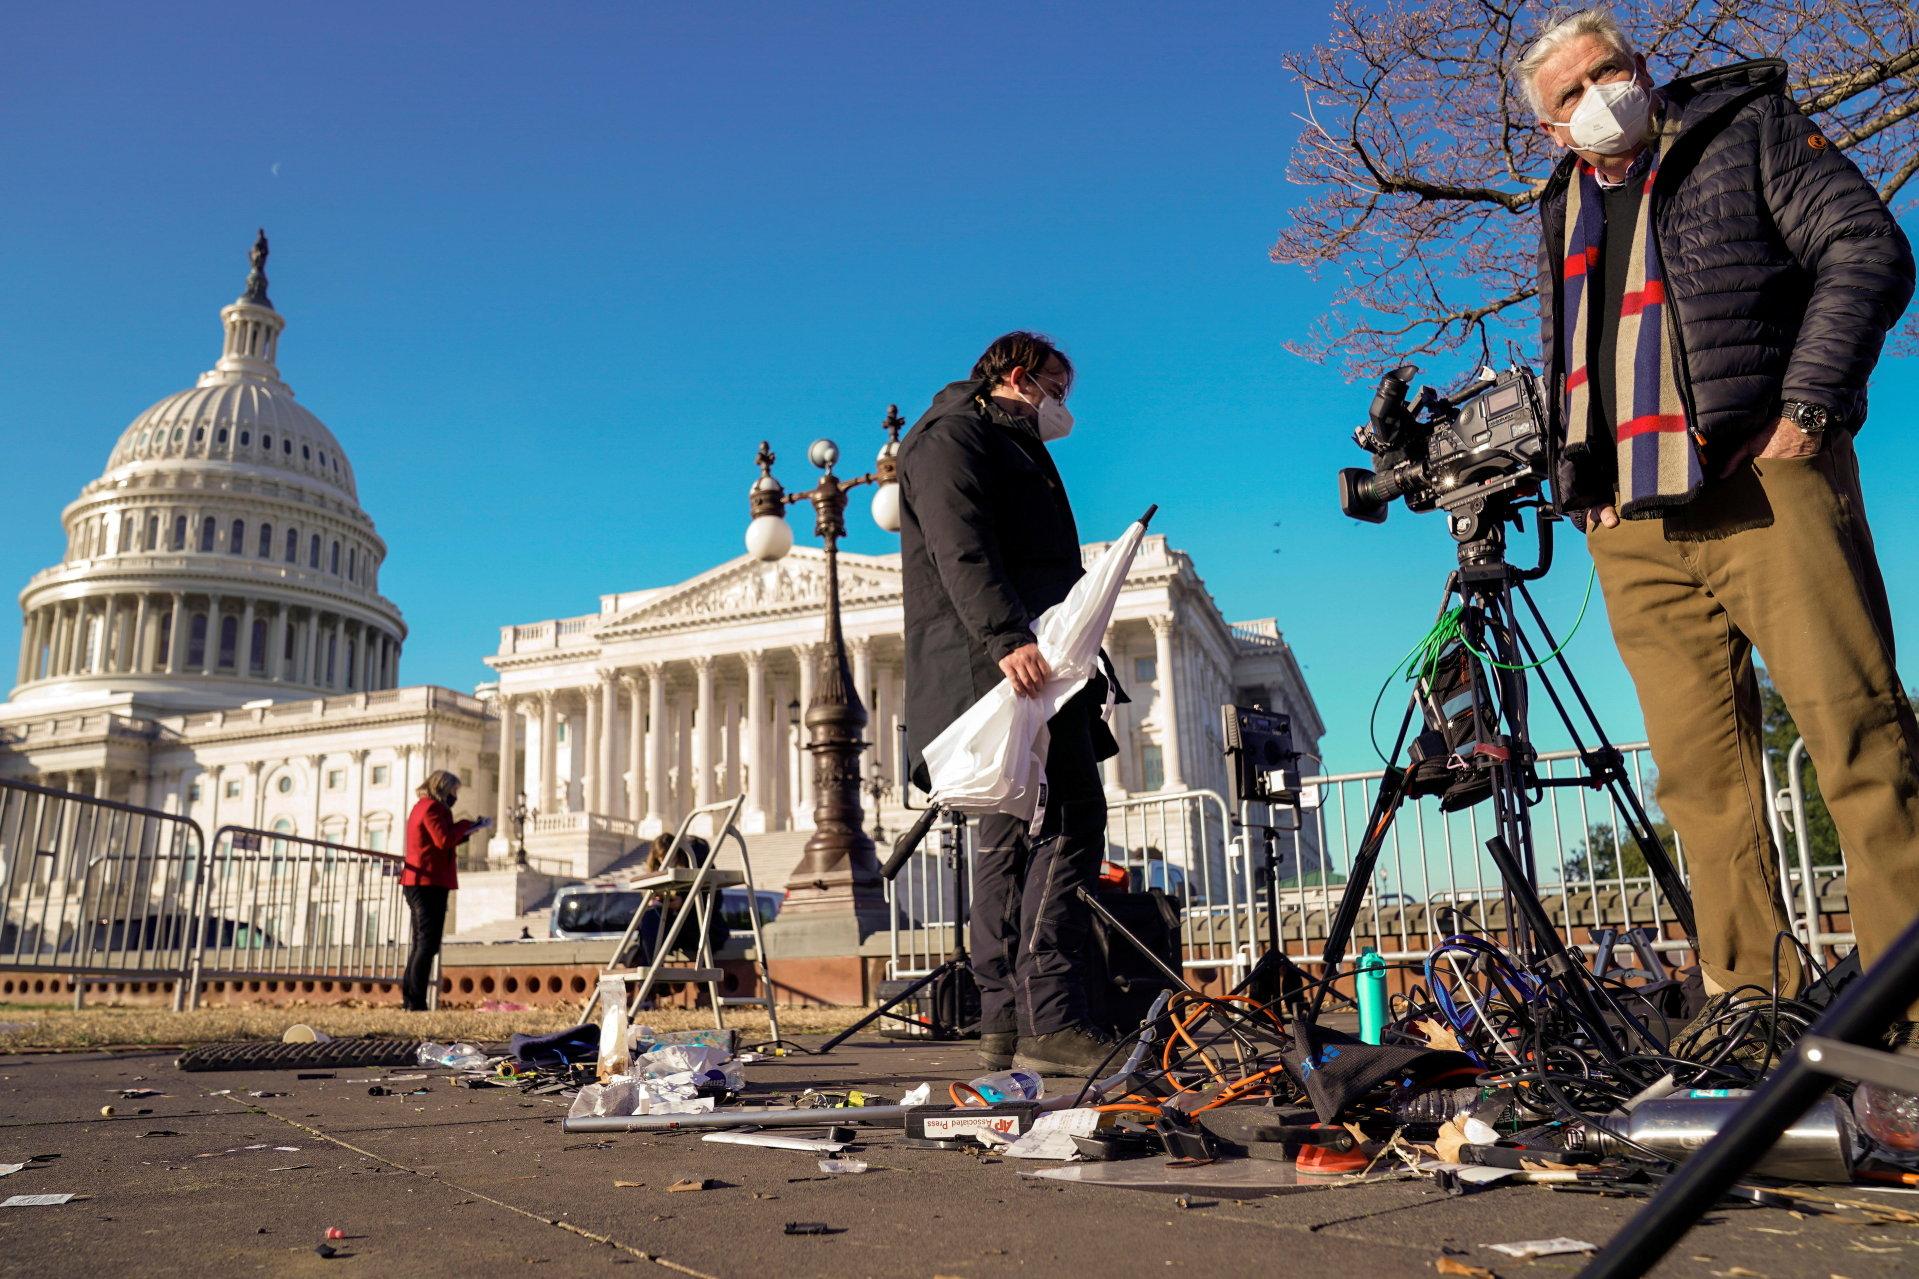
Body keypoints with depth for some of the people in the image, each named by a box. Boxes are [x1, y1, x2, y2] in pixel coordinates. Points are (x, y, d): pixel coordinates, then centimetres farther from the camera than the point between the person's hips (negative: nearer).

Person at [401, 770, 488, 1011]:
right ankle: (416, 1003, -11)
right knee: (428, 944, -10)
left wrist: (467, 829, 15)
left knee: (421, 942, 14)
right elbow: (444, 840, -21)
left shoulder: (421, 807, 21)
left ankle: (409, 999, 15)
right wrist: (467, 826, -7)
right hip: (430, 883, -11)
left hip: (417, 882, 11)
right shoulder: (432, 807, -11)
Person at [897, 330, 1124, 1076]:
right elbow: (960, 547, -16)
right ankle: (1050, 1022, -20)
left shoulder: (1014, 449, 33)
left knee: (1015, 835, 6)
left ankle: (1007, 1027, 8)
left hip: (1024, 667, 11)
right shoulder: (953, 433, 2)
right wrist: (1008, 638, -29)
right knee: (1069, 819, -18)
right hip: (998, 665, -11)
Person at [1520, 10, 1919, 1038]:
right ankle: (1746, 996, 5)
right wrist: (1578, 478, 11)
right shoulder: (1560, 217, 25)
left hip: (1764, 483, -4)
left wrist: (1809, 404, -12)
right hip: (1634, 529, 4)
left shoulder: (1746, 128, 12)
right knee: (1697, 769, 1)